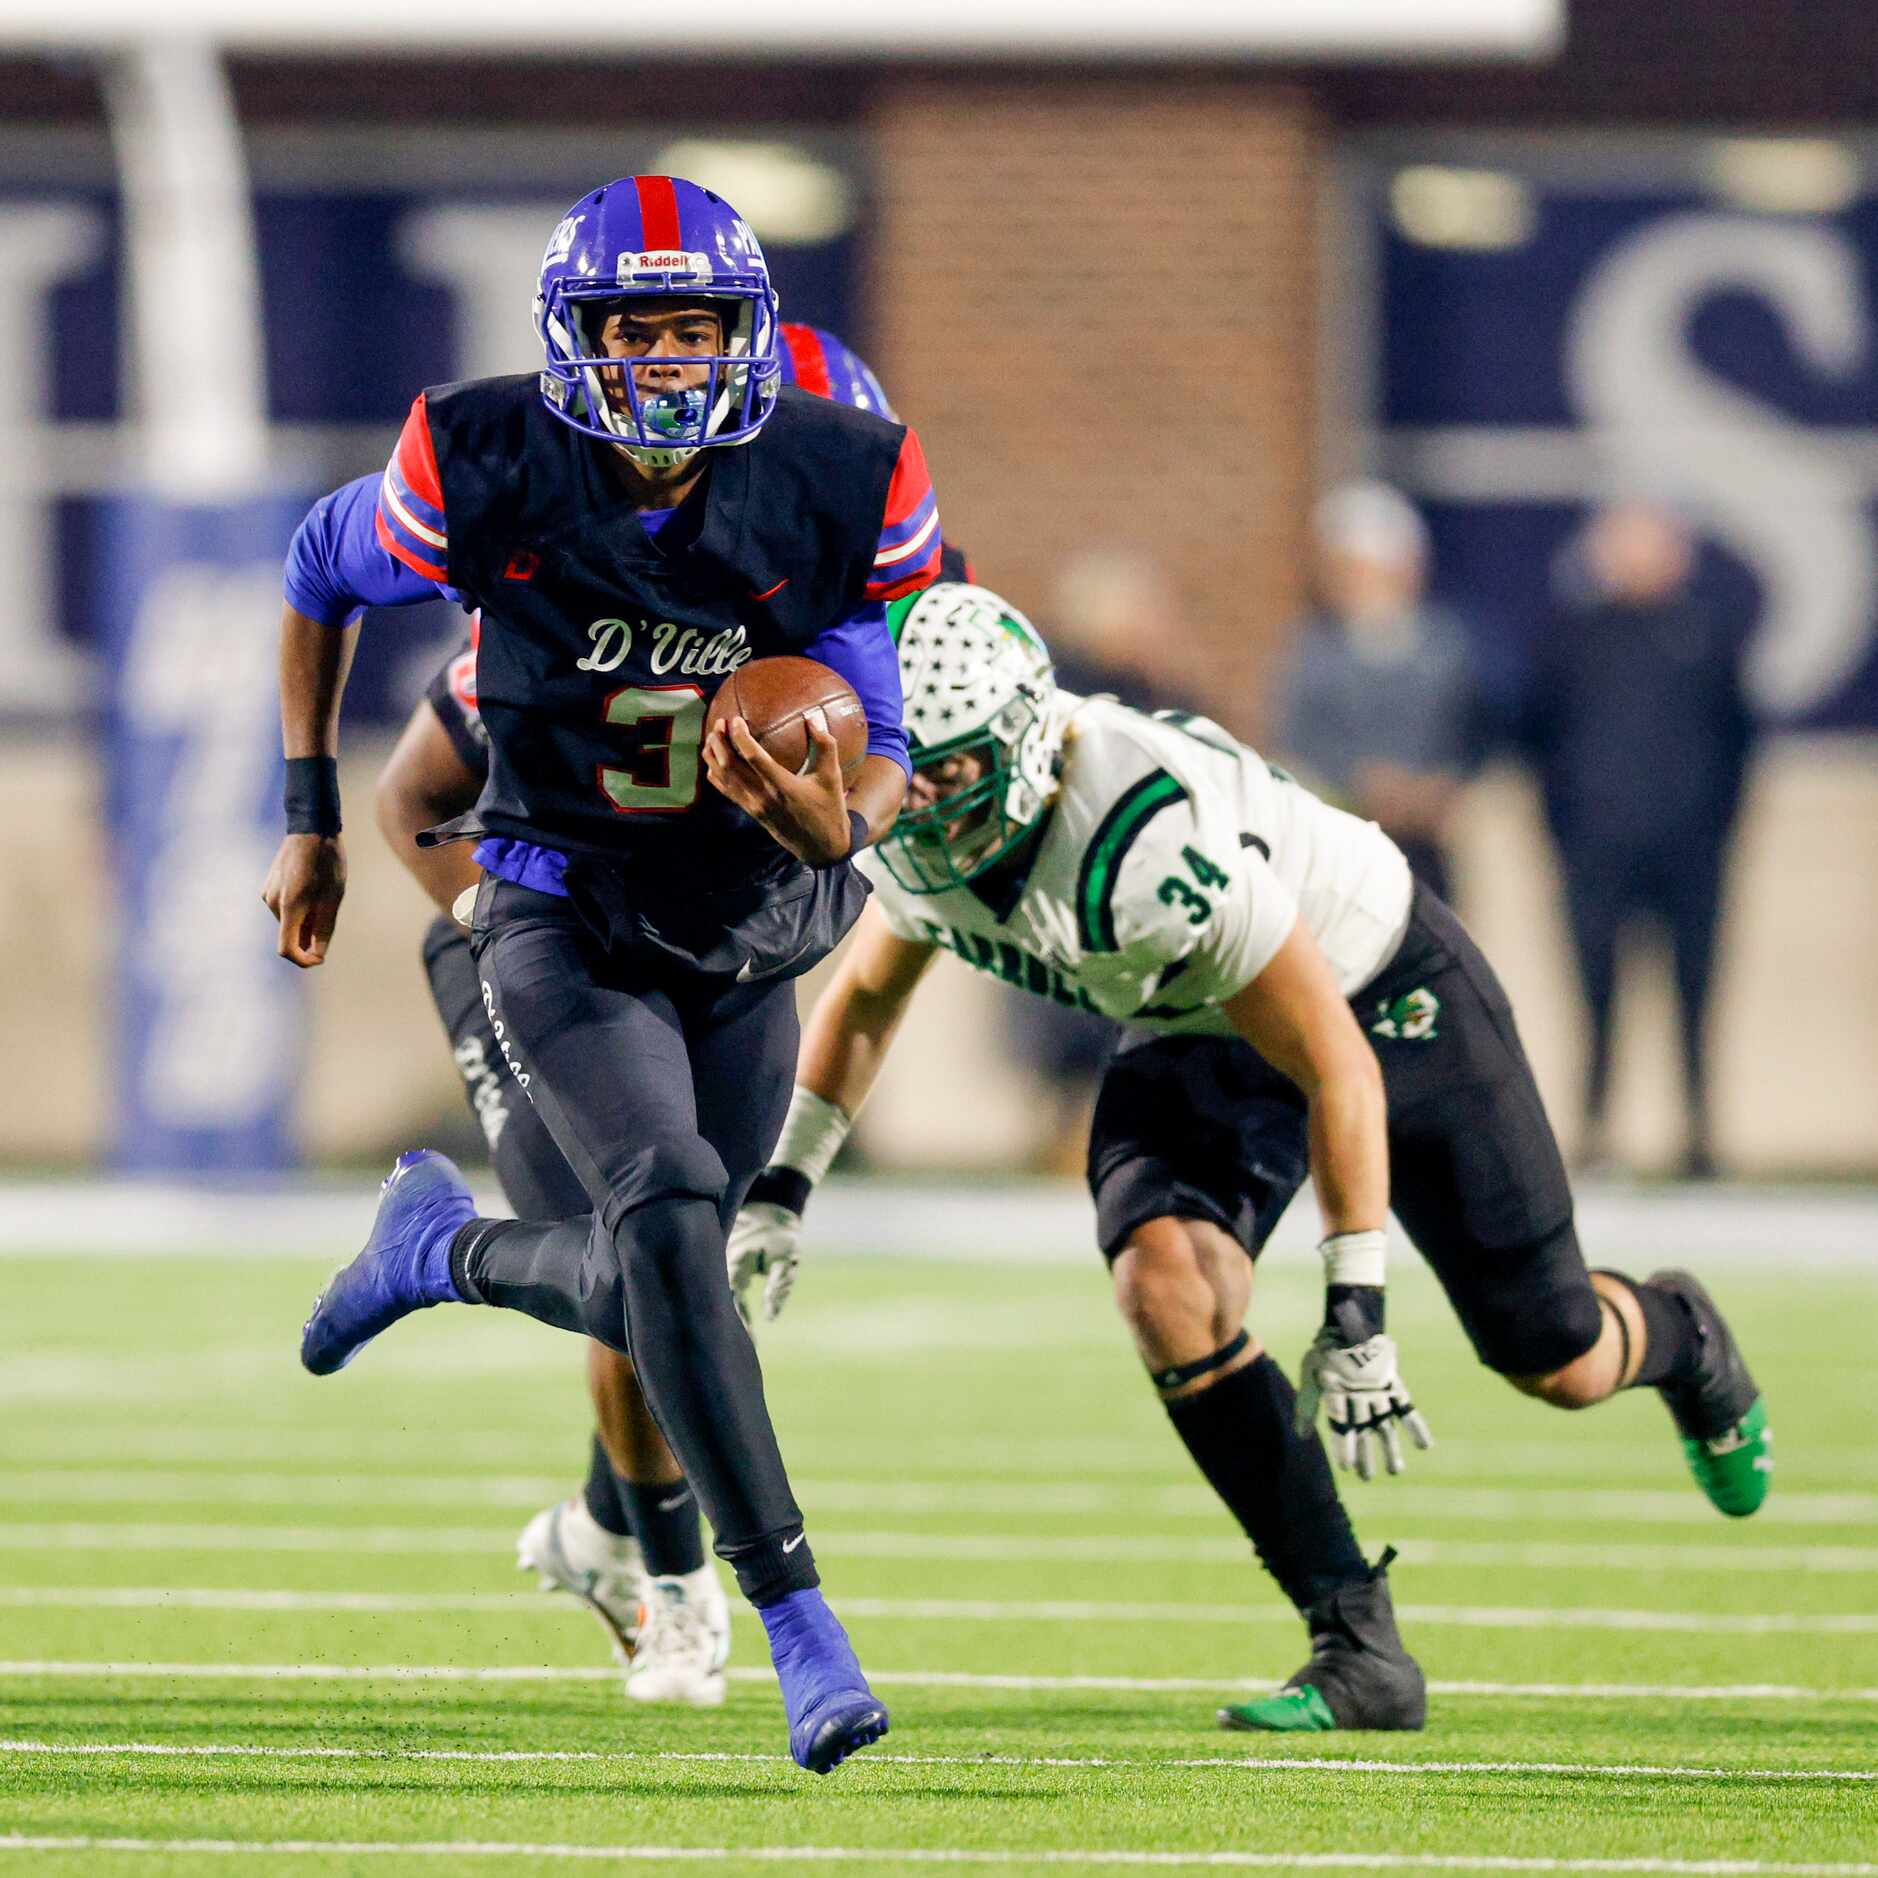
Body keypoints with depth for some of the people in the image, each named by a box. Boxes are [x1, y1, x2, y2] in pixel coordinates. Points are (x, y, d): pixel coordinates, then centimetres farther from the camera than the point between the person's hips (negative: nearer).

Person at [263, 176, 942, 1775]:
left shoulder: (841, 491, -16)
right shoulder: (488, 473, -18)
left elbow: (891, 742, -9)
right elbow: (320, 579, 2)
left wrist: (841, 828, -33)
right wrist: (311, 819, 7)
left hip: (743, 934, 3)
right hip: (561, 919, -3)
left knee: (643, 1296, 11)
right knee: (670, 1215, -26)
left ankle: (443, 1244, 45)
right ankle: (798, 1620, -23)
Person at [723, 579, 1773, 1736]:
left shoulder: (1151, 838, -41)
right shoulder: (915, 837, -18)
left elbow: (1336, 1068, -34)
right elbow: (866, 993, 8)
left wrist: (1357, 1315, -32)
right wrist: (781, 1188, 1)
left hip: (1378, 991, -5)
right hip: (1201, 1031, 6)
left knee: (1553, 1363, 2)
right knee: (1168, 1290, -24)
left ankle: (1678, 1340, 43)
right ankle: (1359, 1649, -15)